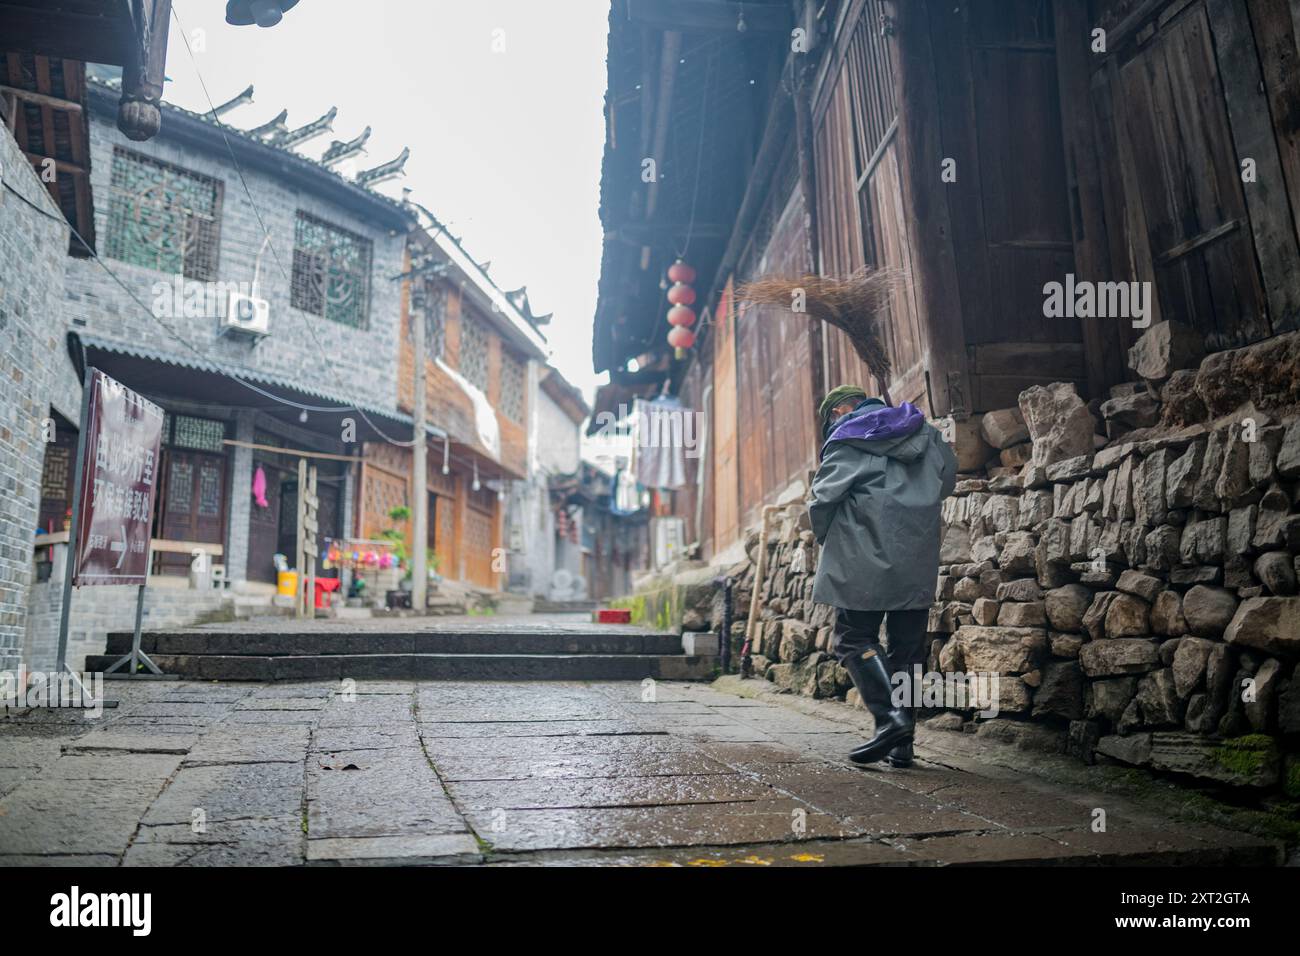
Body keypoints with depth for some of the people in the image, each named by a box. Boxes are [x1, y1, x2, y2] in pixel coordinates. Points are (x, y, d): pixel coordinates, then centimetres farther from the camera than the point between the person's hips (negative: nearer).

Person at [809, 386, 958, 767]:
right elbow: (948, 477, 23)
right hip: (920, 561, 6)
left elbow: (824, 496, -10)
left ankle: (890, 717, -14)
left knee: (855, 638, 2)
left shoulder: (846, 440, -2)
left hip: (867, 557, -6)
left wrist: (825, 537, 8)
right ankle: (902, 744, 10)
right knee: (908, 647, 8)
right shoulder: (924, 431, 16)